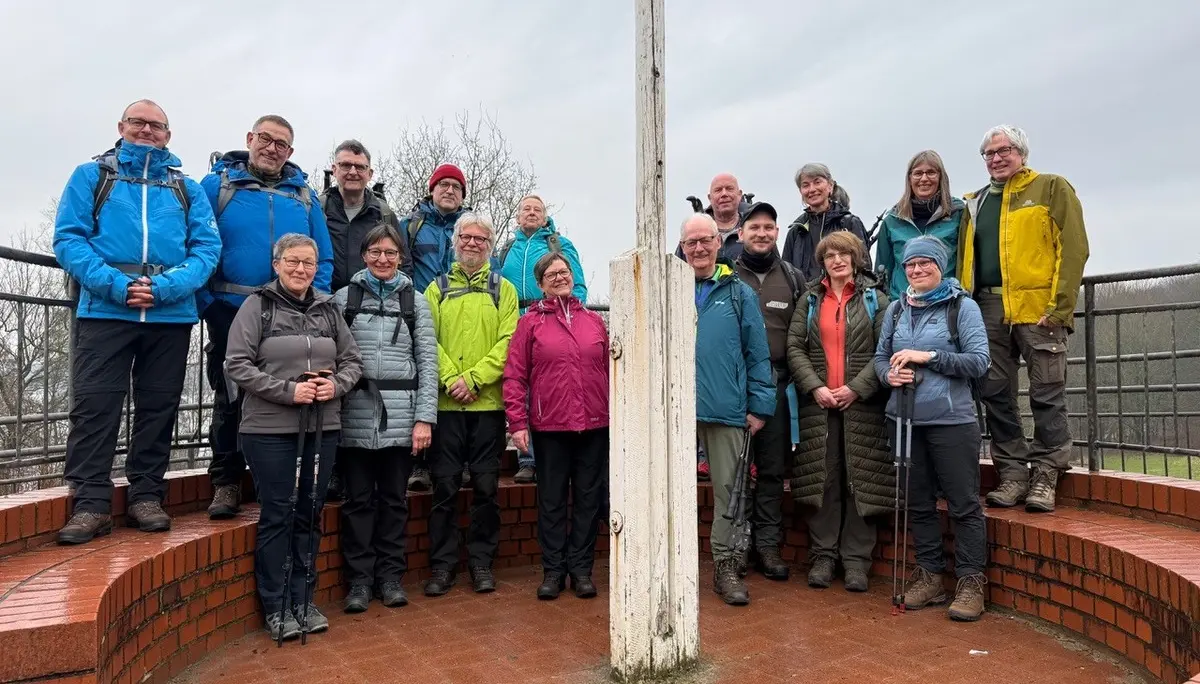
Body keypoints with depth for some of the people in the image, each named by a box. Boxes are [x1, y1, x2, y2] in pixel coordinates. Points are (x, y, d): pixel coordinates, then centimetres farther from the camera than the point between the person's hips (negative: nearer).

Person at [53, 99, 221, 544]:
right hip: (105, 310, -1)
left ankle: (146, 497, 16)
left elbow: (207, 248, 3)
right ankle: (91, 503, 1)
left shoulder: (188, 189, 15)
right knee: (94, 404, -5)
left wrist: (165, 287, -14)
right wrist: (115, 284, -15)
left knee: (159, 406, 6)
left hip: (172, 315, 2)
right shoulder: (91, 175, 13)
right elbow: (69, 238, 1)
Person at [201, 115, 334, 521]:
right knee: (228, 400, 7)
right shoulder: (217, 184, 3)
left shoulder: (303, 194, 11)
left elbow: (323, 259, 6)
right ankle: (226, 484, 19)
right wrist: (208, 305, -12)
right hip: (230, 316, -2)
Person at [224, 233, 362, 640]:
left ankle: (304, 600, 24)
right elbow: (237, 365, -8)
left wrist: (337, 384, -8)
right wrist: (288, 390, -17)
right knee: (277, 515, 3)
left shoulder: (328, 309, 10)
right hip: (269, 430, -4)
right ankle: (276, 607, 16)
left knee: (310, 514, 11)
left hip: (323, 428, 4)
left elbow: (352, 360, 13)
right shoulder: (258, 306, -2)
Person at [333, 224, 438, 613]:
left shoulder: (415, 302, 8)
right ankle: (360, 579, 18)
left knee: (394, 498, 9)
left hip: (401, 416, 1)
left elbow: (428, 362, 3)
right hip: (356, 415, 0)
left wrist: (425, 418, -4)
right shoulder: (344, 298, 6)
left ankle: (391, 576, 21)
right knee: (359, 499, 6)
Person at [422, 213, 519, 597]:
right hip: (446, 403, 0)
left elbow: (508, 342, -3)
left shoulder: (503, 289, 9)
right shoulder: (438, 288, 11)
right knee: (445, 486, 4)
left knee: (486, 486, 6)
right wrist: (451, 379, -14)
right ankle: (442, 564, 16)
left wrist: (474, 378, -13)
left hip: (488, 403, 0)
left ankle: (481, 561, 19)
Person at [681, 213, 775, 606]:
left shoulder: (739, 293, 5)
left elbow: (757, 353, 3)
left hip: (727, 410, 0)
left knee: (728, 488, 8)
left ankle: (725, 565, 21)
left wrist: (759, 406, -2)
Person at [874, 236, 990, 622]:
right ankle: (929, 576, 24)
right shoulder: (896, 309, 11)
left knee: (964, 504, 1)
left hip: (951, 420, -4)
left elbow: (979, 361, -9)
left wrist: (928, 356, -17)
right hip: (905, 419, 5)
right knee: (918, 503, 12)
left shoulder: (963, 307, -2)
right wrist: (889, 374, -9)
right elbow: (880, 357, 13)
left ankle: (970, 582, 13)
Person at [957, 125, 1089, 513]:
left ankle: (1046, 475, 8)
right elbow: (965, 260, 16)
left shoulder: (1052, 189, 5)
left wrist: (1060, 306, -12)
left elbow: (1073, 249, -4)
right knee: (996, 395, 5)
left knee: (1047, 396, 0)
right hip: (989, 312, 5)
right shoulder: (975, 204, 19)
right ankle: (1013, 473, 14)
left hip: (1039, 309, -4)